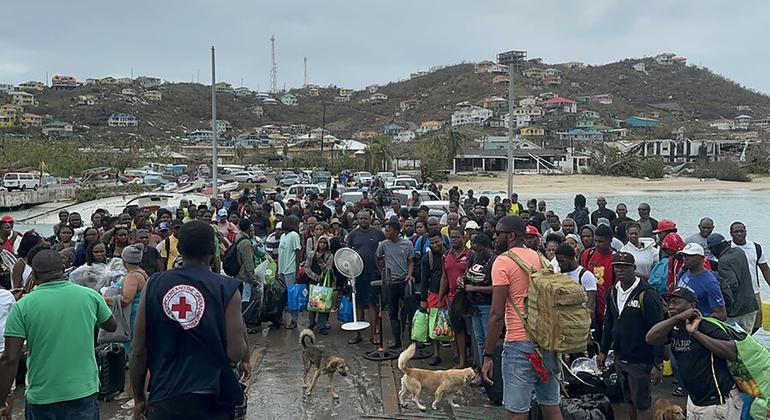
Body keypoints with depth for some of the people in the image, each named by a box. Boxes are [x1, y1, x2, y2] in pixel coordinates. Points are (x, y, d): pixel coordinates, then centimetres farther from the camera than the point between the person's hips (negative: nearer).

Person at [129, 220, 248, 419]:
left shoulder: (153, 285, 0)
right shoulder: (226, 289, -6)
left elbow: (139, 352, 1)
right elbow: (235, 353, -11)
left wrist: (139, 399, 13)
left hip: (164, 400, 1)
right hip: (212, 402, -1)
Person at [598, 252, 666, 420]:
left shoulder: (647, 295, -18)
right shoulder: (612, 293, 4)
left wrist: (658, 364, -19)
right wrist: (603, 351, 14)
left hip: (640, 361, -6)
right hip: (619, 359, 6)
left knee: (642, 404, 4)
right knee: (630, 401, 19)